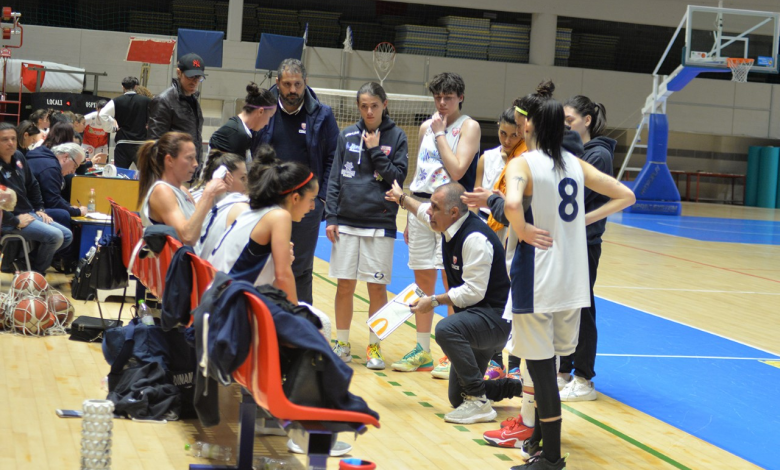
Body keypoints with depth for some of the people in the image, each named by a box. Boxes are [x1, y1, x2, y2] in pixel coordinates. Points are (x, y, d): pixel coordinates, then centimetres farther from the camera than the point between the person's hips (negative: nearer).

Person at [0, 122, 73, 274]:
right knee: (55, 236, -23)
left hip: (29, 213, 9)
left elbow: (32, 185, 20)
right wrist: (15, 221, -22)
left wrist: (39, 209, 12)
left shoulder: (18, 157, 6)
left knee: (67, 236, 5)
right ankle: (35, 272, 0)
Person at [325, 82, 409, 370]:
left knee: (377, 287, 1)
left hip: (380, 224, -2)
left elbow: (398, 177, -4)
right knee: (345, 284, 4)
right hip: (347, 222, 2)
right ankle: (342, 344, 17)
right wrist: (330, 217, 2)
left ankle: (374, 346, 13)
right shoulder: (347, 136, 7)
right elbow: (335, 179, 8)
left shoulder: (396, 137, 2)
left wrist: (376, 151, -10)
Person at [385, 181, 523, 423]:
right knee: (457, 398, 11)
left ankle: (480, 402, -28)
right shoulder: (450, 226, 4)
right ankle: (518, 387, 28)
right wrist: (403, 199, 42)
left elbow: (473, 291, -27)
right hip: (475, 320, 10)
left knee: (446, 330, -39)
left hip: (496, 318, -10)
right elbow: (424, 213, 29)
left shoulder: (475, 239, -25)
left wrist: (434, 301, -21)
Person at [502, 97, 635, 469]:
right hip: (572, 278, 6)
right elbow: (625, 196, 13)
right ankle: (539, 439, 30)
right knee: (545, 362, 19)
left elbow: (512, 204, -31)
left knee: (540, 366, 1)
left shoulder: (522, 164, -10)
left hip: (537, 277, -6)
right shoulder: (576, 164, 9)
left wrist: (522, 232, -13)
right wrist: (585, 219, 10)